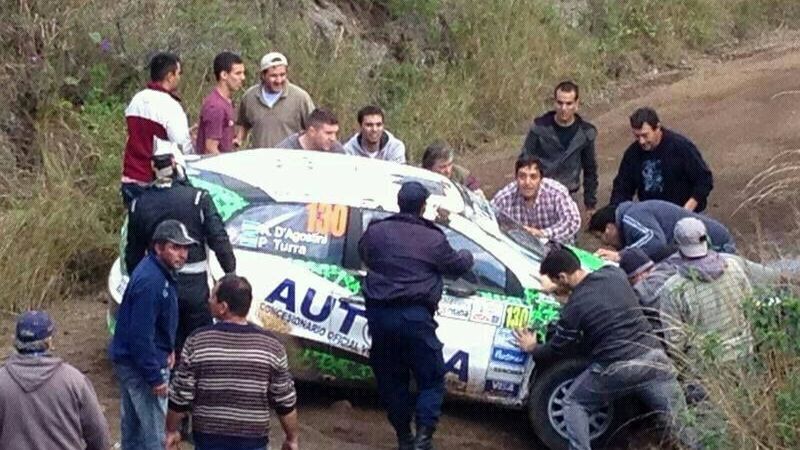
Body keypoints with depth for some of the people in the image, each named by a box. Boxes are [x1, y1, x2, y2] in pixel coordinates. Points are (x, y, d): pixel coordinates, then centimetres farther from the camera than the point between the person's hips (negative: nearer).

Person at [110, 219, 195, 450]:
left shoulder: (162, 272, 4)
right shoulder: (150, 282, -28)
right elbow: (141, 334, -28)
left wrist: (169, 349, 10)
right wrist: (155, 378, -24)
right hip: (140, 364, -10)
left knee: (132, 423, 23)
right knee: (154, 431, -3)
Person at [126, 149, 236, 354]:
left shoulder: (139, 205, -1)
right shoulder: (198, 199, -11)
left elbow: (133, 253, 7)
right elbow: (219, 239, -12)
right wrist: (231, 273, -2)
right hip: (194, 286, -3)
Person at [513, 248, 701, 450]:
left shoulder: (573, 307, -7)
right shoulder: (614, 274, 5)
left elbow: (557, 348, 9)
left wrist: (532, 349, 28)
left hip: (616, 369, -4)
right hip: (652, 356, 4)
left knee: (574, 404, 17)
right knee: (678, 417, 7)